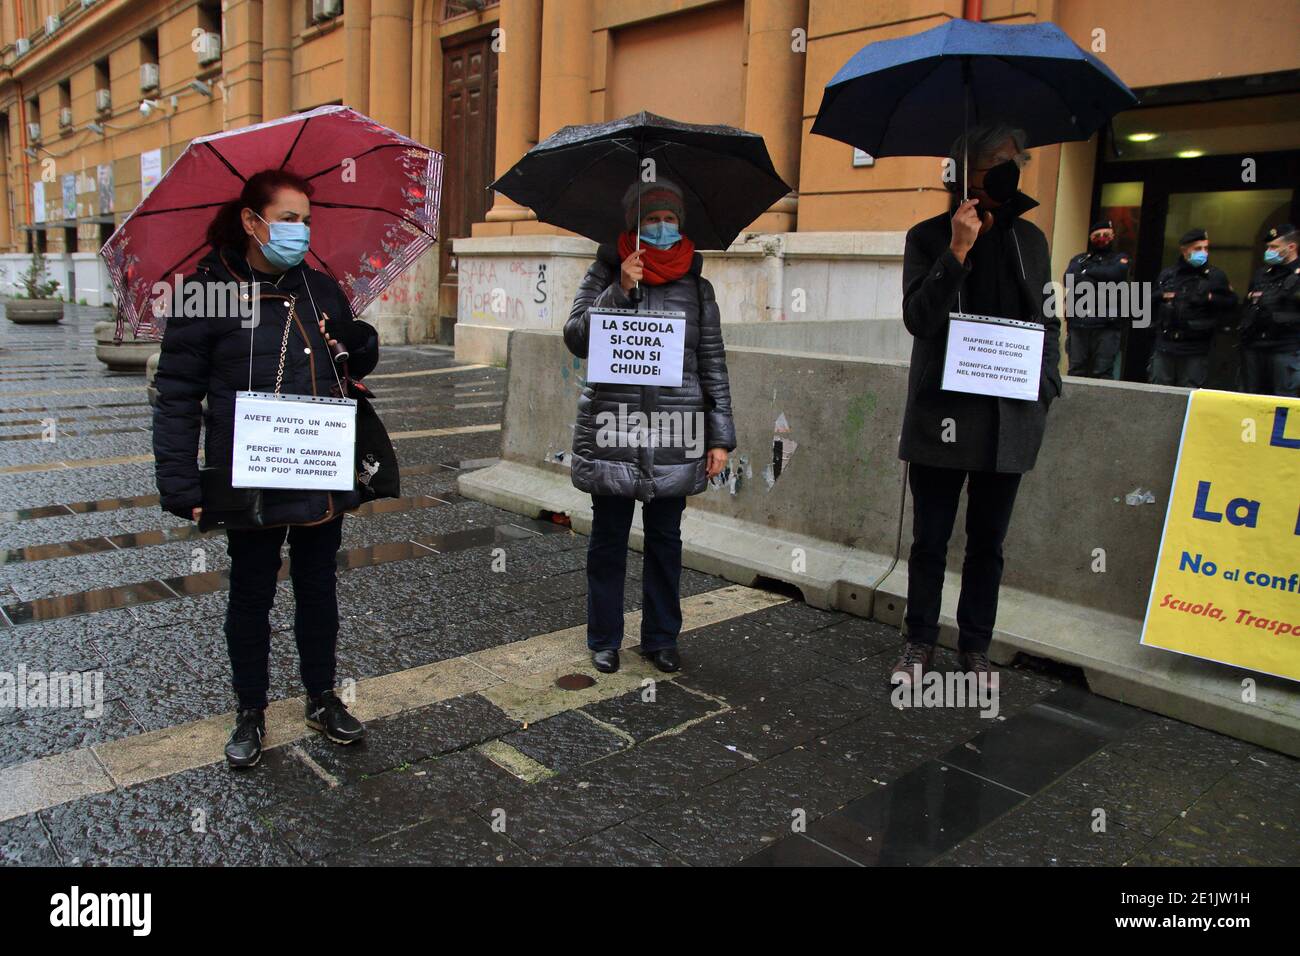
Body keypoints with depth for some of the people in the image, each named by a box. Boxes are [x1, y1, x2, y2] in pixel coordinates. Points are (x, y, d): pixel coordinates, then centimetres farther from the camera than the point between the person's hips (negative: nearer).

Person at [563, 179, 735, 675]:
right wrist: (620, 289, -16)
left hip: (675, 437, 1)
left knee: (665, 539, 10)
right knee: (608, 538, 7)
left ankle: (661, 638, 25)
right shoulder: (605, 275, 4)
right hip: (612, 431, -1)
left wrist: (720, 437, 3)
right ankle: (604, 639, 22)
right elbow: (576, 338, -5)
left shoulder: (697, 287, 8)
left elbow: (713, 365, 7)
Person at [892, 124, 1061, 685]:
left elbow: (1048, 322, 16)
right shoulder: (928, 237, 0)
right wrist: (958, 251, -20)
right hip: (942, 414, -3)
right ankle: (920, 644, 21)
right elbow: (918, 318, -12)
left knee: (987, 541, 11)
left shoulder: (1029, 239, 11)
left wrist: (1045, 383, 4)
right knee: (930, 538, 5)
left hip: (1008, 419, 3)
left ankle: (975, 648, 24)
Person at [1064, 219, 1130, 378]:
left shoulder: (1120, 259, 15)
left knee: (1102, 373, -8)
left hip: (1106, 325, -2)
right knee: (1076, 371, -1)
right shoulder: (1079, 259, 21)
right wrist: (1099, 279, -5)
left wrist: (1087, 272, 3)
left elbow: (1114, 274, -8)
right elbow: (1068, 279, 1)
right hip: (1078, 324, 2)